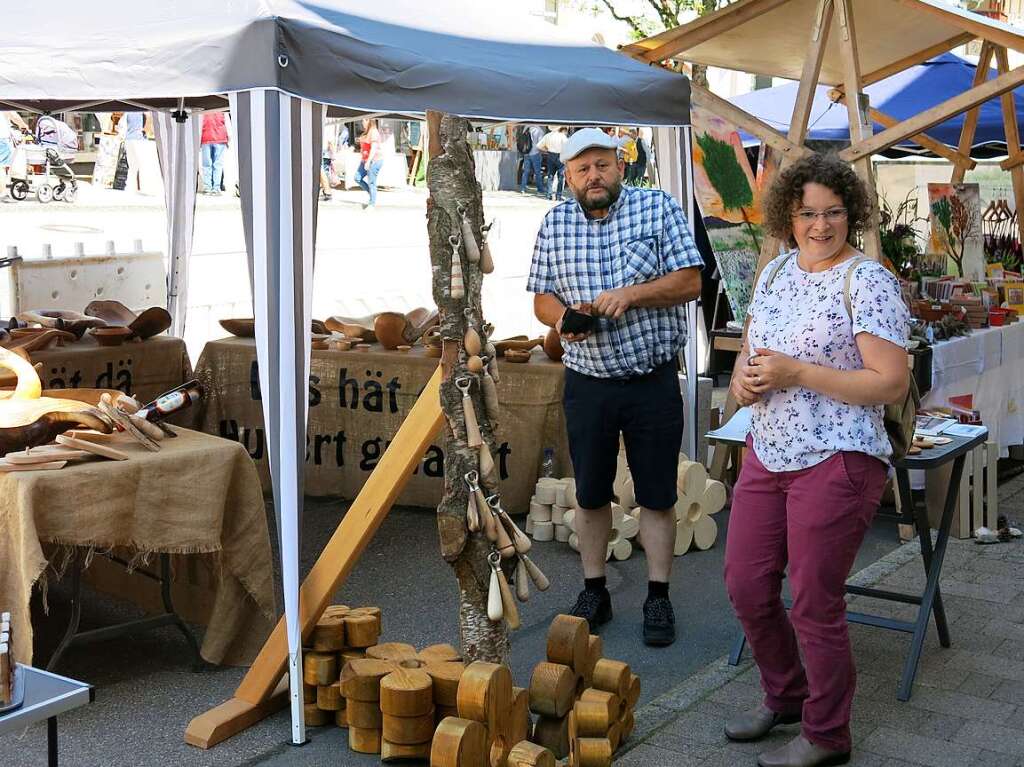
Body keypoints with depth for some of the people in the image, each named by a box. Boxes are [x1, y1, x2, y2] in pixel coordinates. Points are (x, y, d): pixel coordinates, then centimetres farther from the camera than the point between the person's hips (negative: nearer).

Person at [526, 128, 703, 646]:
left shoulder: (658, 208, -3)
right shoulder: (555, 223, 5)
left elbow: (690, 281, -7)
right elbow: (542, 297, 7)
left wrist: (631, 294, -21)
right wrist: (561, 317, -16)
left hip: (653, 379, -2)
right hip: (587, 383, 3)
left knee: (657, 496, 6)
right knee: (590, 494, 12)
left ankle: (658, 598, 18)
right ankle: (594, 592, 26)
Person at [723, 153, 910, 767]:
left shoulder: (868, 281, -12)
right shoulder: (776, 271, 10)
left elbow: (892, 384, -18)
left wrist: (795, 373, -21)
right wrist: (744, 374, -4)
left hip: (836, 463, -7)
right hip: (767, 455, 8)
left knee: (814, 604, 1)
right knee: (745, 585, 13)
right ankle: (785, 697, 38)